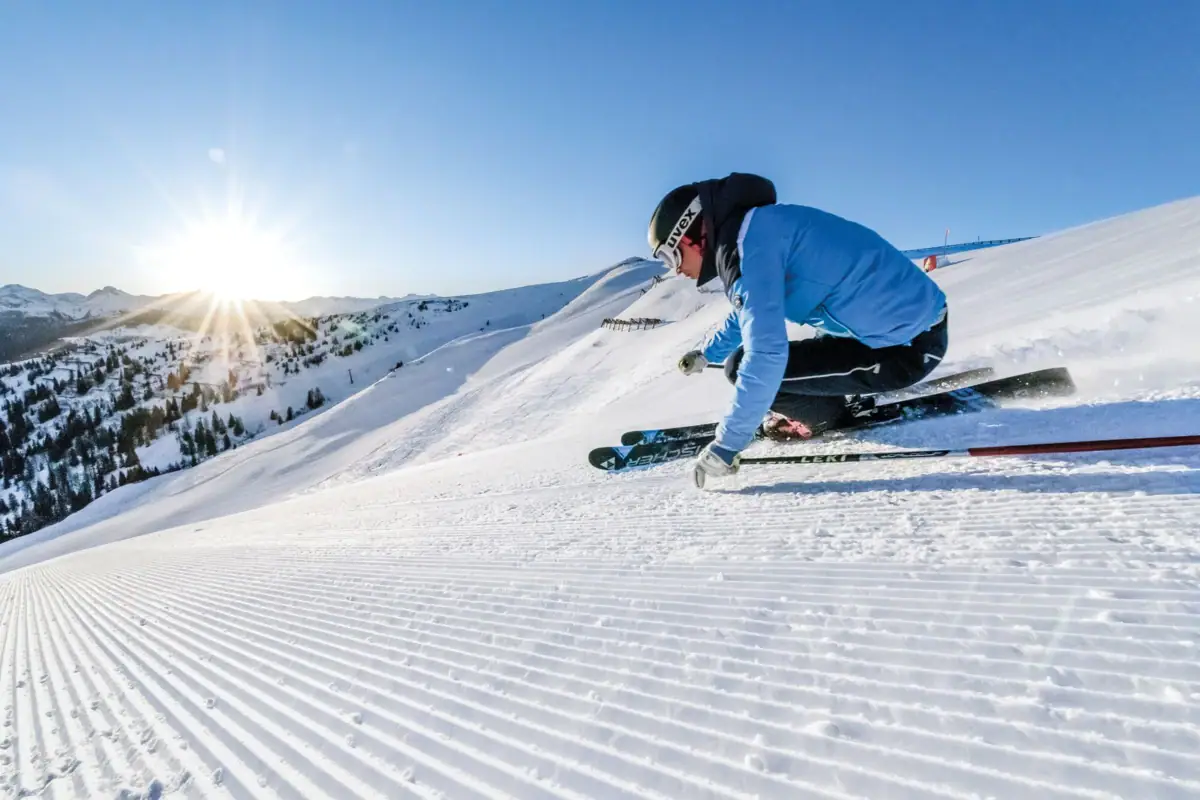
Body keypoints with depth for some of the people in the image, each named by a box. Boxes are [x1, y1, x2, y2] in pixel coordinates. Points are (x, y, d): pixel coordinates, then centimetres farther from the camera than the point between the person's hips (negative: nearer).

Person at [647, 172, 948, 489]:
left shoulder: (749, 241, -19)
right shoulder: (757, 228, 11)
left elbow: (765, 353, -27)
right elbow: (752, 310, 30)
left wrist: (726, 444, -19)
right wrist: (707, 354, 42)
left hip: (906, 347, -10)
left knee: (743, 367, -11)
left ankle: (823, 416, 11)